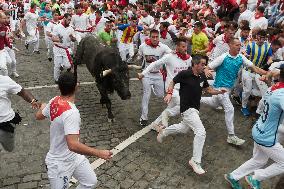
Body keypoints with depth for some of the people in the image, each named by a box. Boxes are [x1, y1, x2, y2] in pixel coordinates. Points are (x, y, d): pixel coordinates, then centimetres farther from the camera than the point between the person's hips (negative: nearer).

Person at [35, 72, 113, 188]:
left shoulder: (54, 101, -7)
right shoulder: (71, 112, -33)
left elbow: (38, 116, 12)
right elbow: (73, 145, -40)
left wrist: (43, 107, 33)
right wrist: (99, 153, -32)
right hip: (60, 165, -8)